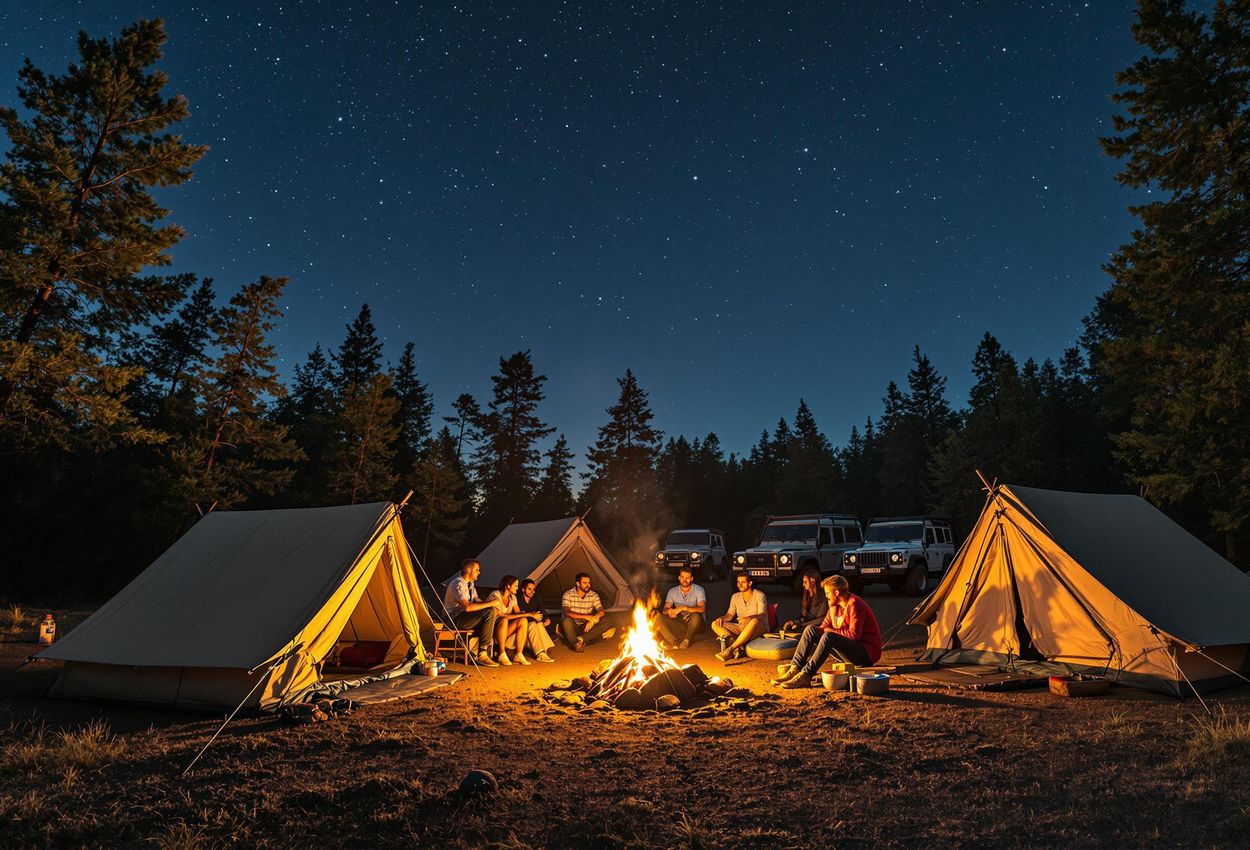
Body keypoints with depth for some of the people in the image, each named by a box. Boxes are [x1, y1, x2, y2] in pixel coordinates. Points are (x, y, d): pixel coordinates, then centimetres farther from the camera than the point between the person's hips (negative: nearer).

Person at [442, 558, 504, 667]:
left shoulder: (470, 584, 15)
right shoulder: (458, 584, -17)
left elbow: (478, 601, 16)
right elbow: (467, 607, -28)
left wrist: (494, 607, -5)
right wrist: (491, 604, -22)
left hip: (463, 617, 9)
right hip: (455, 619, -9)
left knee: (493, 611, -5)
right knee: (490, 612, -23)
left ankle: (490, 652, -6)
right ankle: (482, 654, -21)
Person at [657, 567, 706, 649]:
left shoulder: (699, 590, -5)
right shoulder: (672, 591, 5)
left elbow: (701, 608, -22)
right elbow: (665, 610, -5)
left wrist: (683, 608, -33)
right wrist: (669, 611, -31)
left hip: (696, 624, -3)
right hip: (679, 624, 3)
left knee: (695, 616, -38)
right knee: (659, 618, -21)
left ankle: (687, 640, -15)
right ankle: (676, 642, -35)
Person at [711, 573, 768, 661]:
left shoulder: (759, 595, -7)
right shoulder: (735, 597, 9)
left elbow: (762, 615, -20)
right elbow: (730, 614, 7)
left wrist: (749, 618, -41)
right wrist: (722, 618, -17)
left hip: (760, 628, -5)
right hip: (741, 628, 5)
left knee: (754, 621, -42)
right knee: (715, 624, -12)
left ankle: (730, 649, -43)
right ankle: (738, 647, -34)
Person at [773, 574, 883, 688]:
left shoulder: (854, 604, -18)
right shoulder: (835, 605, 8)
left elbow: (854, 635, -24)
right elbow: (824, 626, 9)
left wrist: (830, 631, -12)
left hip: (867, 652, -9)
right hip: (850, 648, 9)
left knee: (828, 636, -33)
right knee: (811, 630, -4)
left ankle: (805, 676, -35)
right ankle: (794, 669, -17)